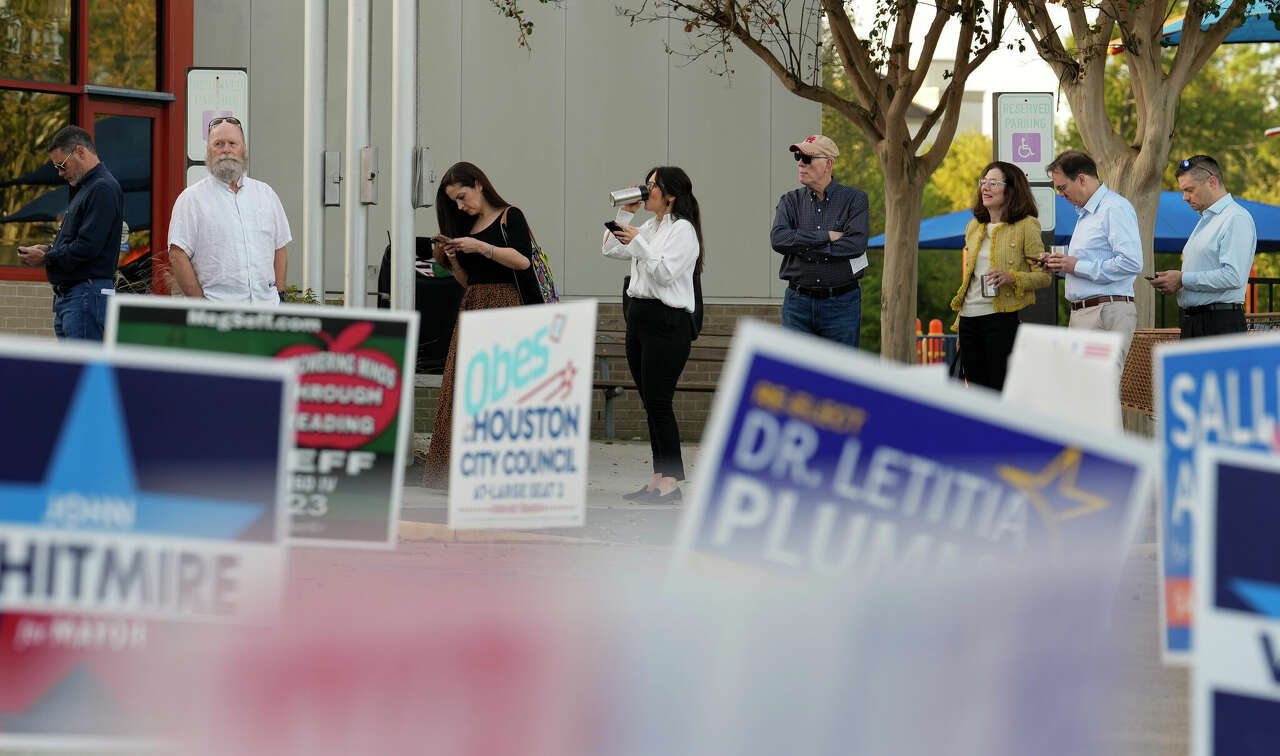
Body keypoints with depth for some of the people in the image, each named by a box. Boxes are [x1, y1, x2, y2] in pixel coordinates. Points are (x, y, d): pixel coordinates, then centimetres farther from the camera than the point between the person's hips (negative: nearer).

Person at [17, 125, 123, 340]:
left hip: (87, 298, -11)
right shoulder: (85, 188, 21)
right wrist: (48, 249, 8)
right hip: (67, 298, 11)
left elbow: (87, 248, -21)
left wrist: (46, 258, -10)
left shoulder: (103, 189, -14)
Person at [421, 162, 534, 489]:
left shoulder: (510, 217, 1)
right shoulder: (467, 227, 20)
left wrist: (481, 247, -16)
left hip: (503, 305, -7)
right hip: (470, 308, 7)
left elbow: (523, 260, -13)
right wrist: (451, 258, 3)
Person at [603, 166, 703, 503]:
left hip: (667, 322, -9)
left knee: (658, 402, -9)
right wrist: (625, 214, 12)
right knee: (650, 403, 9)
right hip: (639, 315, 9)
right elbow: (610, 250, 19)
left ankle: (671, 480, -6)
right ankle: (659, 476, 12)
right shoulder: (649, 227, 17)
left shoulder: (682, 230, -9)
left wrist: (638, 242, -20)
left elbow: (665, 271, -20)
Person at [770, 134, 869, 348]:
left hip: (841, 305, -2)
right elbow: (778, 239, -9)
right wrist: (827, 236, -14)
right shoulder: (791, 201, 9)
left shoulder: (854, 199, 2)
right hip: (798, 303, 2)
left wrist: (802, 247, -11)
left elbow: (856, 244, -14)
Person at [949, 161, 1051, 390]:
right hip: (970, 318, 6)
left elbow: (1044, 275, -5)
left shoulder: (1026, 226, -3)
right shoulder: (974, 227, 16)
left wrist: (1012, 278, -22)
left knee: (1001, 388, -8)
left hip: (1002, 317, -6)